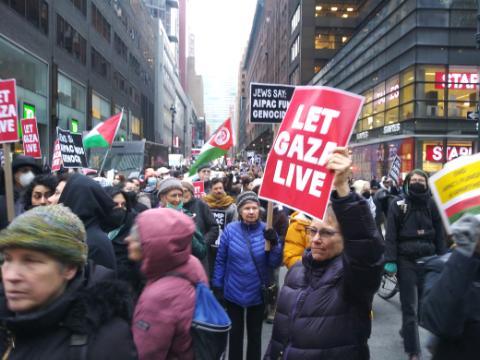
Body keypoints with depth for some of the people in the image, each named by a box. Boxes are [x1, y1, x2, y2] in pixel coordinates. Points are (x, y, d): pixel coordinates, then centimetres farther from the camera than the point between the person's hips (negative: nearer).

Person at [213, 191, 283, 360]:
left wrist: (274, 244, -28)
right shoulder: (230, 229, -13)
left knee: (255, 335, 20)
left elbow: (274, 264, -12)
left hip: (257, 293, 0)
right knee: (235, 333, 20)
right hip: (233, 292, 0)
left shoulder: (266, 231, -12)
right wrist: (217, 285, -3)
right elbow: (221, 260, -4)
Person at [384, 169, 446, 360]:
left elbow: (439, 235, 9)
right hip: (406, 261, -3)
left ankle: (406, 331, 40)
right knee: (410, 307, 0)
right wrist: (390, 260, -12)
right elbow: (391, 235, -6)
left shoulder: (432, 205, 5)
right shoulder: (398, 205, -3)